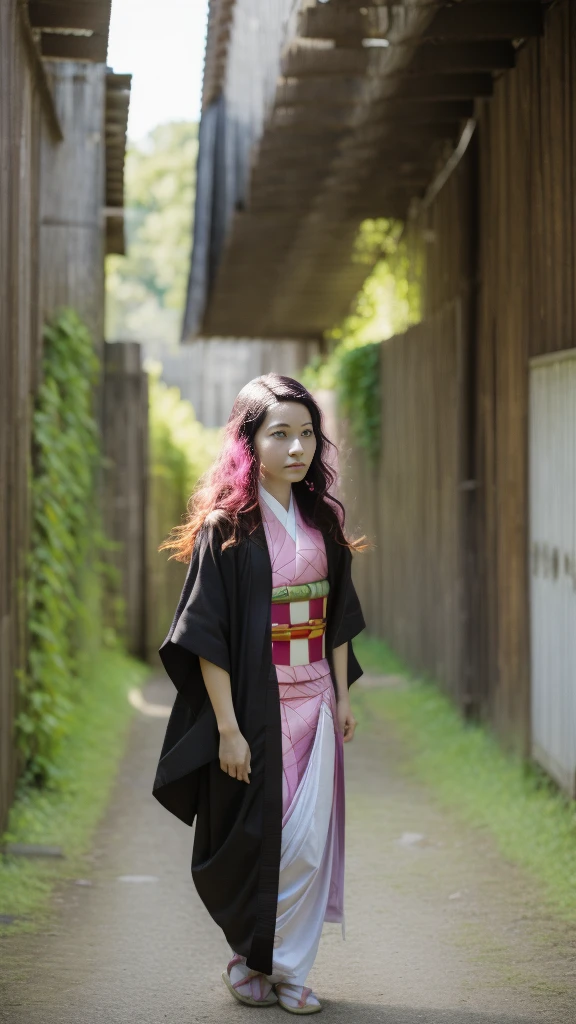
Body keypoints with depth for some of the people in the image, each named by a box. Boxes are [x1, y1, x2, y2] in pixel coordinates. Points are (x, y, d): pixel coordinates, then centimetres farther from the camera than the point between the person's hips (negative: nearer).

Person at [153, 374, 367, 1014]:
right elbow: (208, 633, -13)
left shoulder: (321, 518, 7)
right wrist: (227, 727, -16)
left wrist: (342, 694, 11)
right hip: (255, 706, -5)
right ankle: (251, 958, 23)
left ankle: (284, 966, 16)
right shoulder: (225, 527, -11)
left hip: (314, 702, 5)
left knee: (308, 841, 2)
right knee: (255, 838, 3)